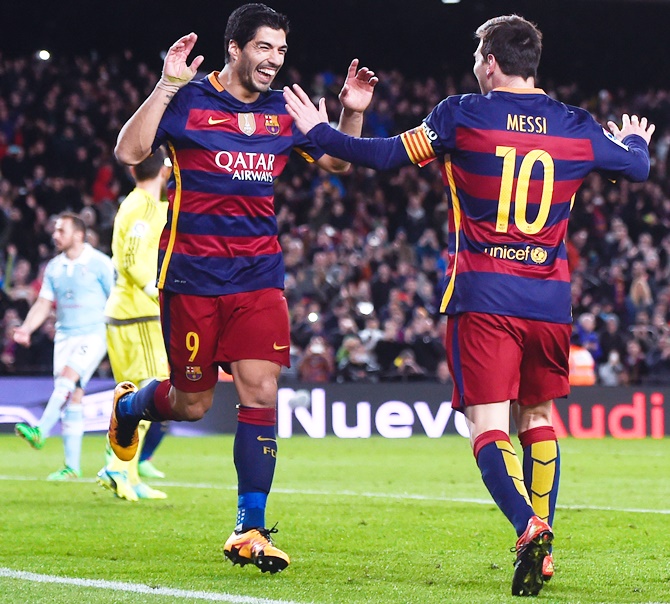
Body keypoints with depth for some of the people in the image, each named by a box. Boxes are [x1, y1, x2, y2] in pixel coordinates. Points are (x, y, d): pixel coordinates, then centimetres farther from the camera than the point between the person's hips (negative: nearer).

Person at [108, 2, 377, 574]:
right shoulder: (189, 101, -6)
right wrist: (166, 87, -27)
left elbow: (337, 161, 20)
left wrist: (352, 113, 1)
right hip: (191, 274, -3)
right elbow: (129, 151, -19)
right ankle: (129, 403, 41)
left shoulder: (283, 110, 8)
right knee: (192, 404, 5)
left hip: (259, 275, 4)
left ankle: (250, 531, -3)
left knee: (260, 393, -8)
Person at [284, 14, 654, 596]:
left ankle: (529, 526, -30)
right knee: (538, 416, 20)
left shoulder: (463, 116, -3)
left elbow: (385, 155, 0)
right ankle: (543, 549, 14)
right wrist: (635, 141, 49)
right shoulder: (576, 127, 7)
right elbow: (638, 166, 24)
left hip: (483, 296, -3)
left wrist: (319, 131, 16)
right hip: (551, 298, 3)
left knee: (489, 426, -5)